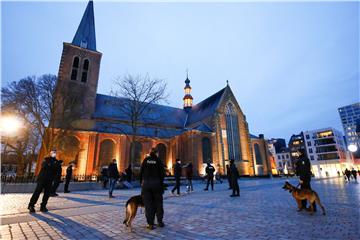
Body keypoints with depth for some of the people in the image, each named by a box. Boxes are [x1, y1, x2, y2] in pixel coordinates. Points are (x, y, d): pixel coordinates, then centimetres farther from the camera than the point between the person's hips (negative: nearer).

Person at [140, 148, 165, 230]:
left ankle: (150, 224, 12)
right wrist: (161, 184, 5)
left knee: (148, 204, 7)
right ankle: (160, 222, 22)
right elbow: (162, 174, -3)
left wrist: (141, 183, 10)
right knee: (158, 203, 13)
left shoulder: (145, 160, 3)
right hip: (156, 184, -1)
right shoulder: (158, 161, -1)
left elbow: (141, 172, 2)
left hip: (146, 184, 1)